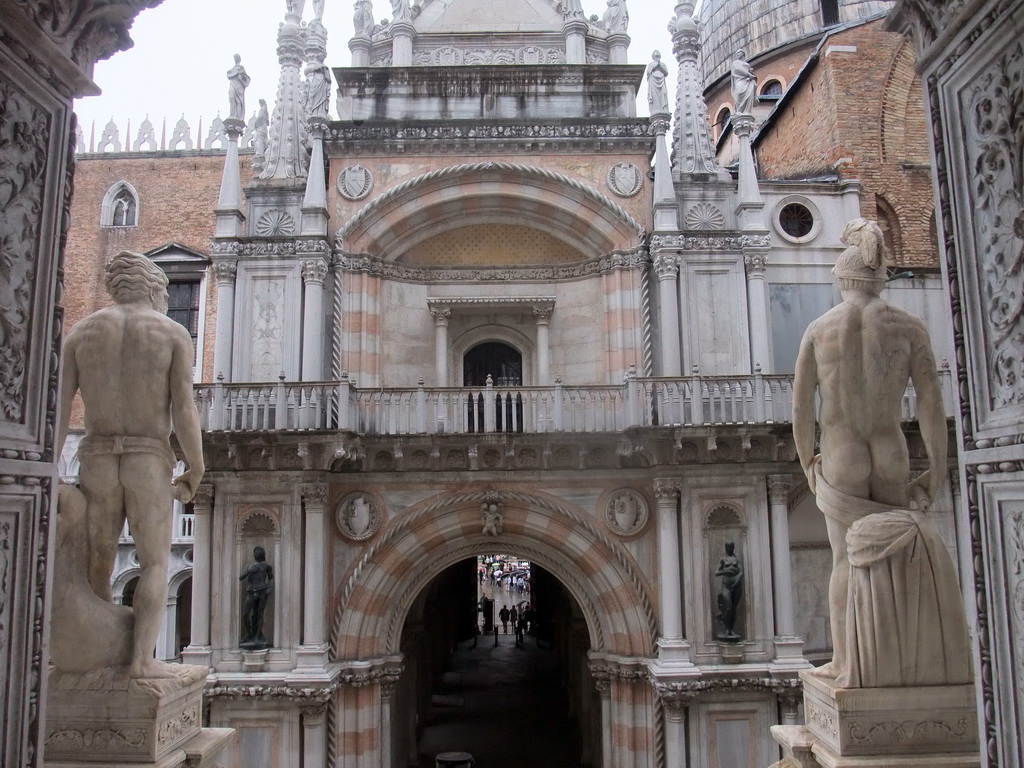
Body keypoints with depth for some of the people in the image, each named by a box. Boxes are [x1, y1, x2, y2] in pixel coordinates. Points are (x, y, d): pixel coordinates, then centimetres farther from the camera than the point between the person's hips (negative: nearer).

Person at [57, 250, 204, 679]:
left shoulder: (81, 332, 8)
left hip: (97, 463, 2)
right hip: (149, 464, -2)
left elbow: (56, 408, 1)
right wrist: (196, 473, 1)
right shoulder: (174, 334, 0)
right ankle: (142, 659, -12)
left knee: (98, 567, 13)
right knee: (155, 566, 3)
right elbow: (184, 412, -9)